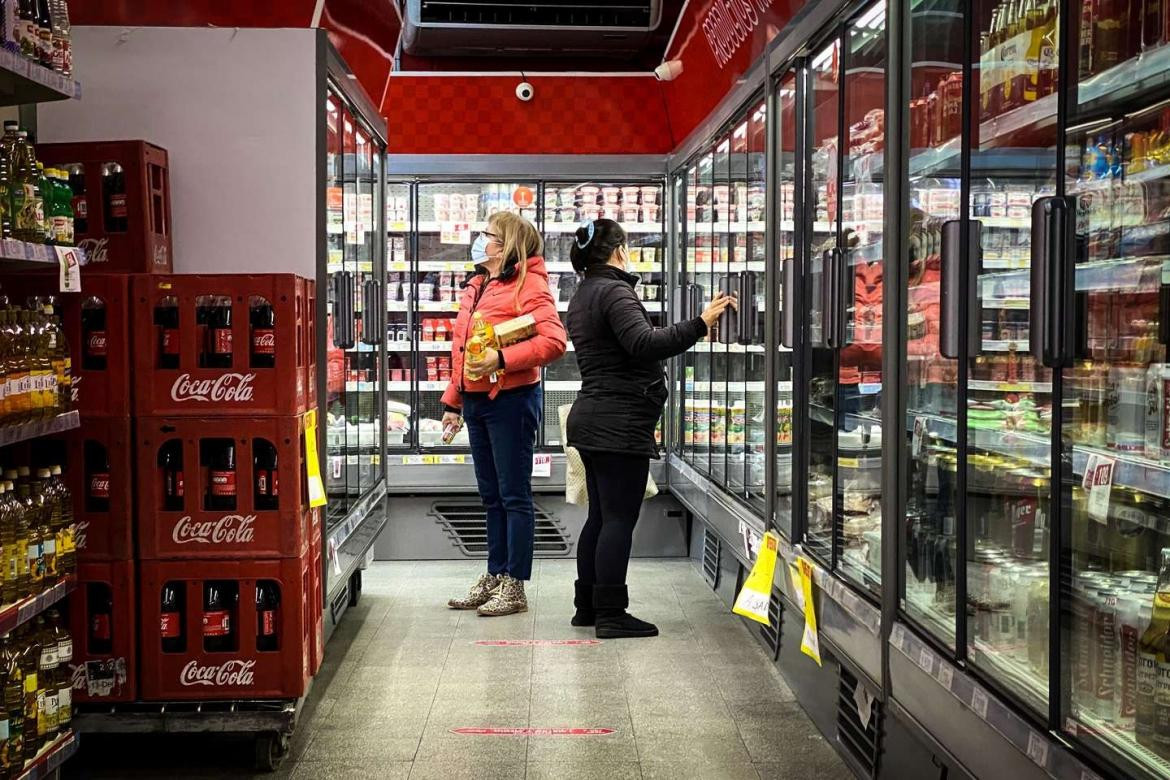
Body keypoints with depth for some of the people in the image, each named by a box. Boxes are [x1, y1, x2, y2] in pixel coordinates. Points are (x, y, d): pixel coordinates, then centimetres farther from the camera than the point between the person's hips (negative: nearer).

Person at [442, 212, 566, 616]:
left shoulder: (528, 284, -10)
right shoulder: (476, 286, 16)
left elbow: (554, 341, -21)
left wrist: (502, 359, -27)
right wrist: (453, 401, 18)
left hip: (510, 400, -8)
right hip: (476, 400, 8)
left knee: (514, 495, -1)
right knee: (491, 495, 15)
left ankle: (514, 587, 6)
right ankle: (495, 576, 25)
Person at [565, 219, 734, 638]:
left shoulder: (582, 297, 19)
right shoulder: (614, 292, -13)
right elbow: (644, 344, -28)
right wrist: (699, 324, -31)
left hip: (592, 418, 10)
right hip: (620, 423, -10)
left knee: (600, 516, 14)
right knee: (619, 517, -7)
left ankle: (587, 605, 20)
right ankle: (611, 613, -4)